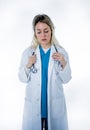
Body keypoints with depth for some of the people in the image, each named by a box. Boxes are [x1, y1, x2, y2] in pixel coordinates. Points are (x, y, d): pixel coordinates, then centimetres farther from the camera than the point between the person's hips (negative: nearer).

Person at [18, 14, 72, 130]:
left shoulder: (61, 52, -4)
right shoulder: (28, 52, -4)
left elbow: (65, 79, -1)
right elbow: (22, 79, 1)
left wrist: (64, 63, -16)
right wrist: (28, 65, -16)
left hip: (55, 103, 0)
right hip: (33, 103, 0)